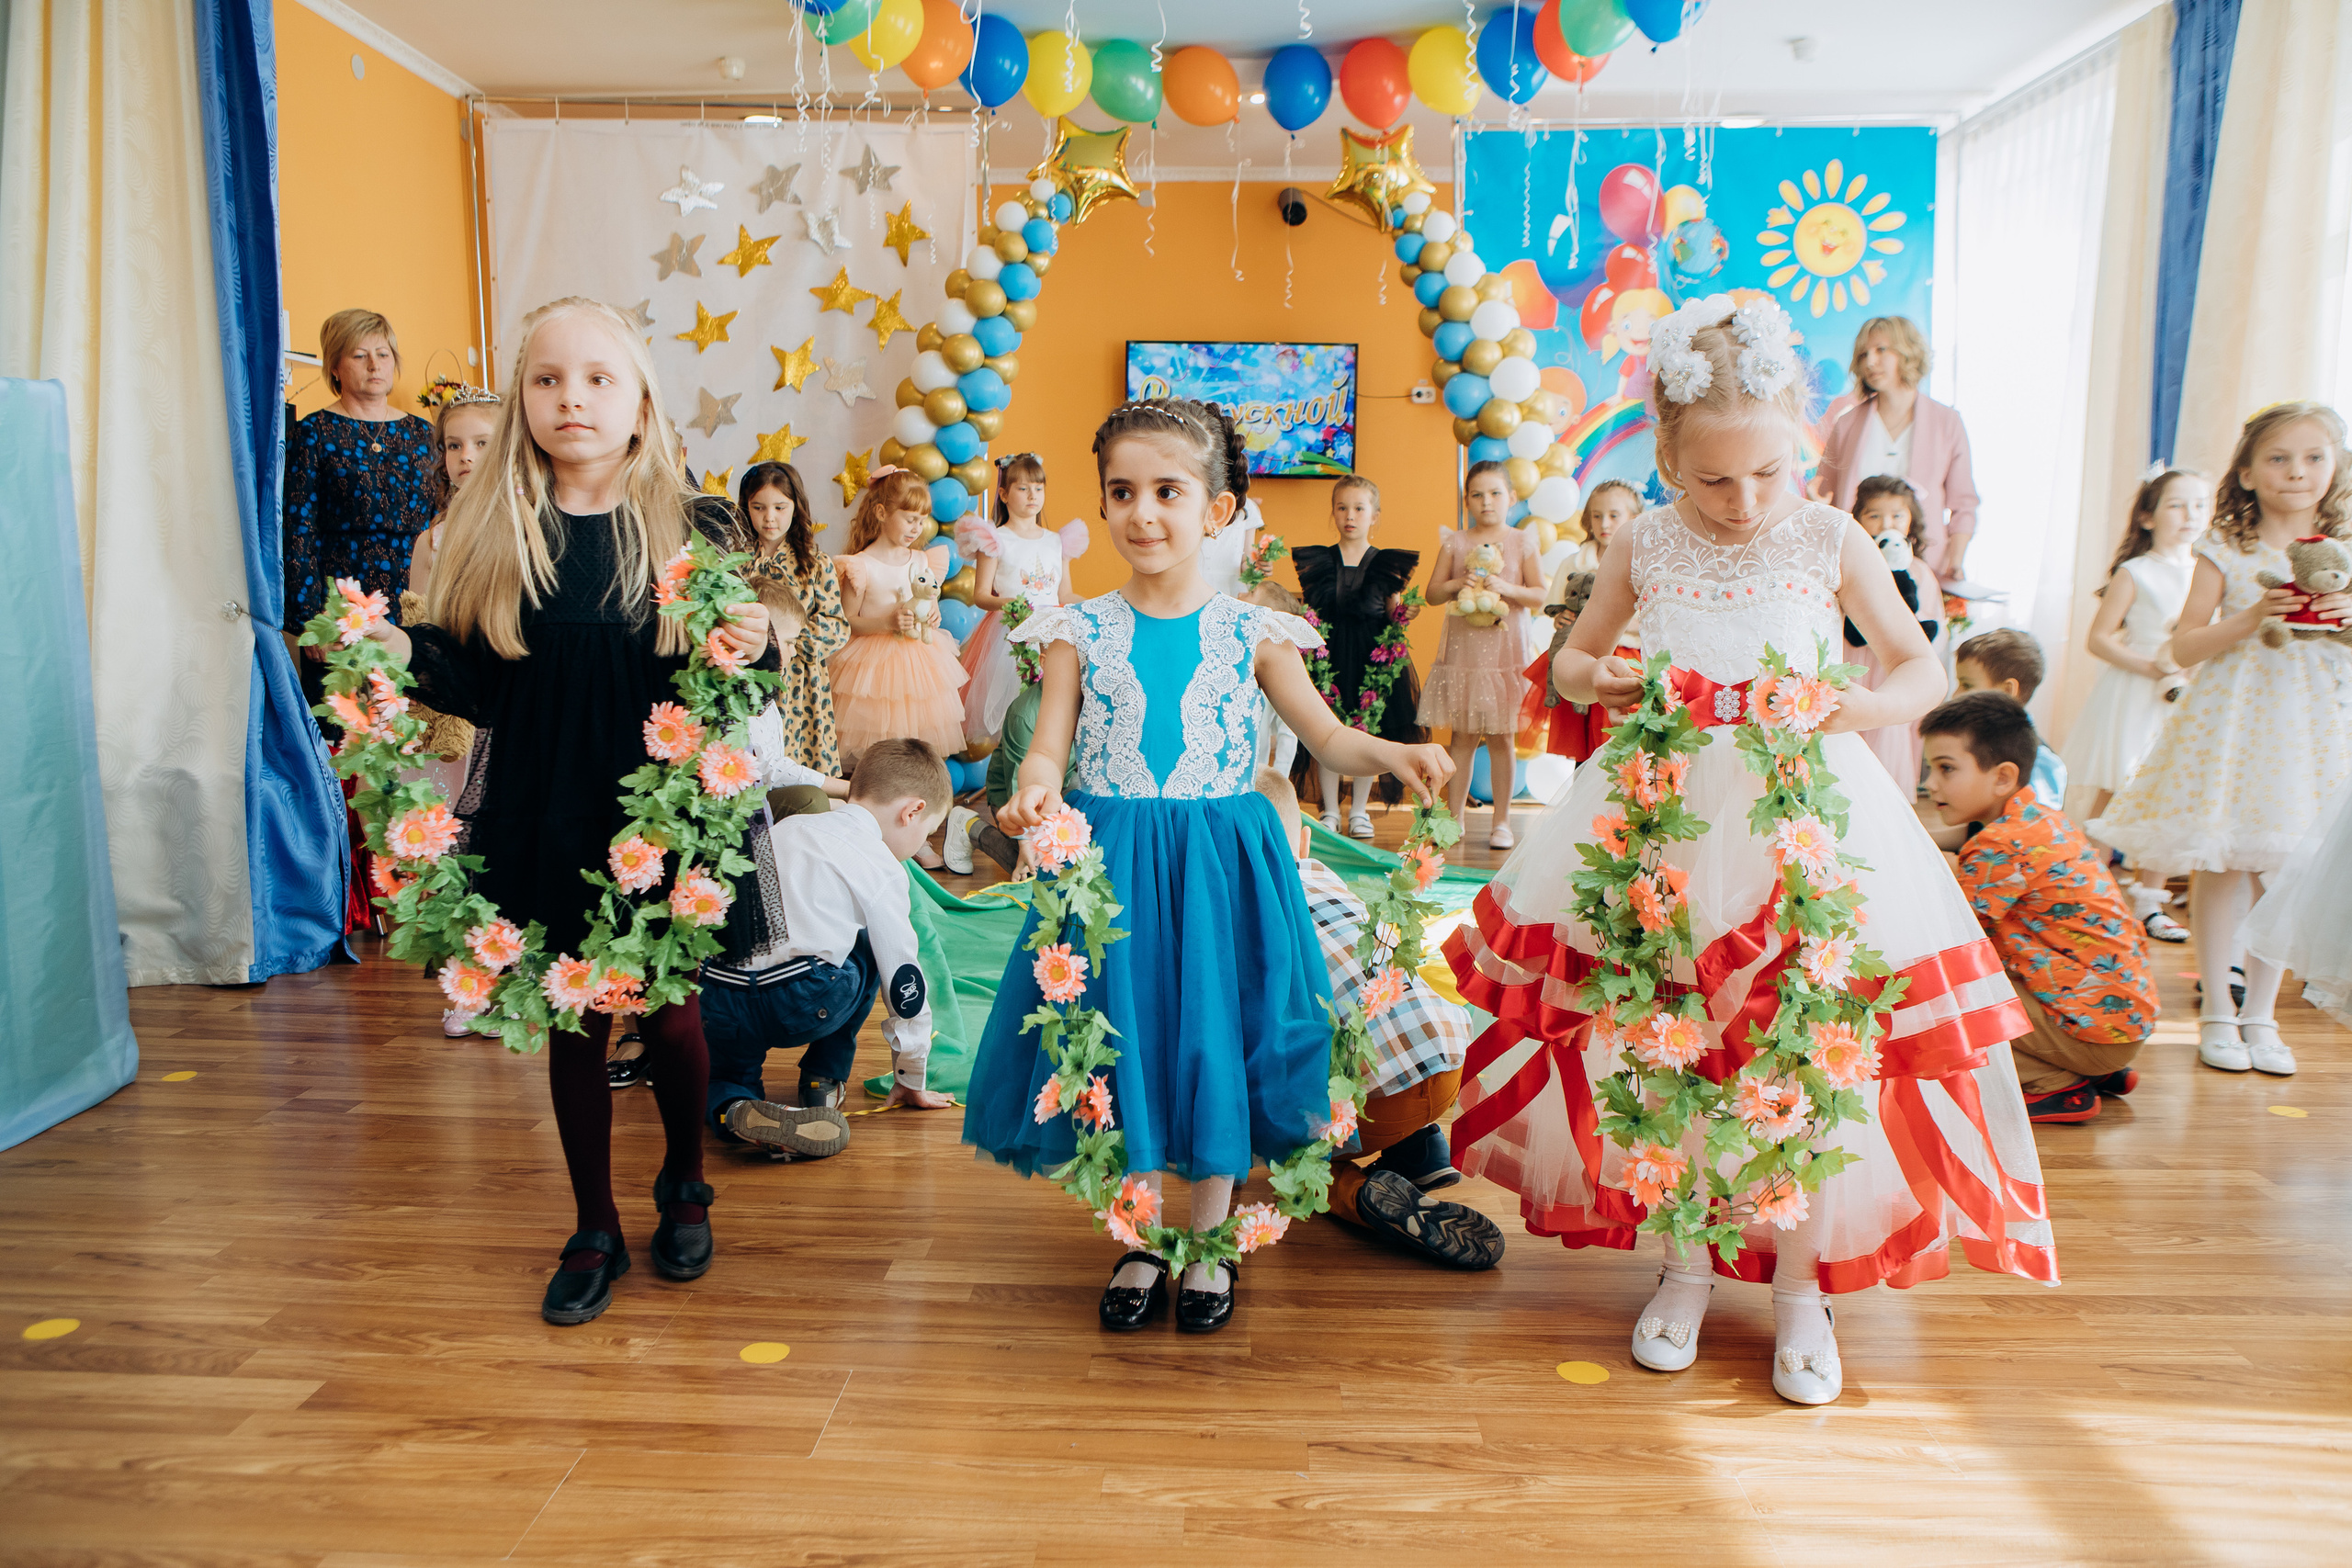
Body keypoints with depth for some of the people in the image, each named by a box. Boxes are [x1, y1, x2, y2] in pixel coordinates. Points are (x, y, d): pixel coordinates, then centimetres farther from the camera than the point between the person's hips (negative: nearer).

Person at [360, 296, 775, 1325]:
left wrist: (748, 653, -21)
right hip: (543, 814, 2)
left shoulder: (694, 529, -3)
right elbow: (481, 687, 3)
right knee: (571, 1019, 11)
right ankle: (593, 1232, 29)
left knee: (670, 1012, 7)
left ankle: (685, 1187, 36)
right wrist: (405, 655, -15)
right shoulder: (491, 535, 2)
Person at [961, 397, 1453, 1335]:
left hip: (1219, 868, 0)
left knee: (1214, 1043, 4)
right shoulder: (1081, 631, 1)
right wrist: (1034, 793, -24)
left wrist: (1394, 755, -17)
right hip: (1108, 867, 1)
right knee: (1120, 1041, 5)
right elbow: (1050, 745, -2)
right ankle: (1139, 1243, 27)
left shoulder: (1252, 634, 0)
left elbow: (1327, 738, 2)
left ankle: (1208, 1243, 27)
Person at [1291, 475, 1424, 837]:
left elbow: (1395, 612, 8)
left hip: (1372, 655, 0)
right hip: (1328, 653, 0)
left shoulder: (1387, 564, 4)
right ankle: (1329, 810, 14)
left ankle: (1360, 811, 17)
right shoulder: (1318, 561, 5)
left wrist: (1403, 617, -12)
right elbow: (1304, 608, 8)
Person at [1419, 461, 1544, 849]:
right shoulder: (1455, 542, 6)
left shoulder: (1521, 542, 3)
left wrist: (1505, 587, -17)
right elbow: (1432, 593, 4)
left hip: (1505, 649, -1)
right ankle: (1454, 816, 14)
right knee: (1461, 736, 5)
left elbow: (1539, 595, -1)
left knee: (1501, 738, 2)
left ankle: (1502, 821, 10)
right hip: (1463, 648, 1)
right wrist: (1458, 585, -14)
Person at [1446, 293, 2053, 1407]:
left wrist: (1857, 708, -17)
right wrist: (1591, 680, -10)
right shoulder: (1642, 545, 1)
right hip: (1666, 815, 1)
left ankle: (1800, 1284, 20)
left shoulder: (1829, 541, -2)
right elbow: (1572, 657, 14)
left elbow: (1923, 670, 4)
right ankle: (1685, 1263, 26)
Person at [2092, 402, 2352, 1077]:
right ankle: (2217, 1011, 14)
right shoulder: (2225, 553, 1)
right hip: (2232, 721, -2)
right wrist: (2251, 618, -15)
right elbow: (2185, 646, -2)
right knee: (2220, 867, -1)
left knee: (2283, 872, 4)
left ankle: (2260, 1013, 18)